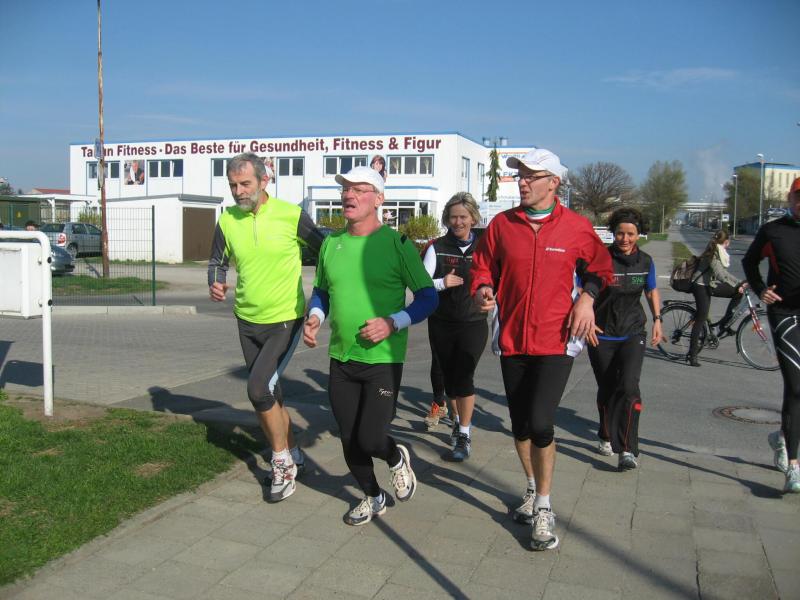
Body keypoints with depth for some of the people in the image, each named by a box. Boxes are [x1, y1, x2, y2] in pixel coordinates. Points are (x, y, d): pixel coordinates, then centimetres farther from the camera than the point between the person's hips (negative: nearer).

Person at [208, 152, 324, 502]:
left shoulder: (291, 216, -14)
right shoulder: (227, 222, -3)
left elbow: (325, 252, -4)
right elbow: (217, 261, 10)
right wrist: (215, 283, -11)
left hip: (285, 320, -5)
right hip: (248, 321, 5)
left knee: (259, 388, -17)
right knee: (268, 394, 13)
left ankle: (282, 462, 4)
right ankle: (292, 457, 32)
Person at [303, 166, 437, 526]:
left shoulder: (397, 243, -10)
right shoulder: (331, 243, 5)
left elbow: (428, 298, -7)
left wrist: (392, 322, -21)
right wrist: (314, 316, -2)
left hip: (383, 359, -5)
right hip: (341, 360, 5)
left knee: (370, 440, -9)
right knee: (349, 441, 12)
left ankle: (397, 459, 27)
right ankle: (373, 498, 38)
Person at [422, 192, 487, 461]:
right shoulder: (437, 248, -1)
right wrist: (442, 283, -23)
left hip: (473, 323, -2)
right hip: (441, 324, 2)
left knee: (463, 377, -12)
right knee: (448, 377, 13)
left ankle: (464, 436, 2)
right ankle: (459, 418, 40)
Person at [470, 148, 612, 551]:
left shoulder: (576, 227, -3)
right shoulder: (502, 224, 1)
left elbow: (599, 267, 11)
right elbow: (482, 267, 11)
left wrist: (587, 297, -6)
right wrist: (483, 290, -10)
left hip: (556, 341, -3)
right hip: (512, 339, 3)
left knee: (540, 423, -14)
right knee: (520, 425, 14)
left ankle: (543, 507, 7)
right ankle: (533, 490, 39)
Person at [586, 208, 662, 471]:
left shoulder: (645, 261, 3)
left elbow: (652, 291, 19)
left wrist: (657, 319, 11)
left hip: (633, 335, 1)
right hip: (602, 335, -1)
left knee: (628, 387, -17)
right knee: (606, 389, 9)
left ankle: (627, 450, -14)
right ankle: (606, 437, 34)